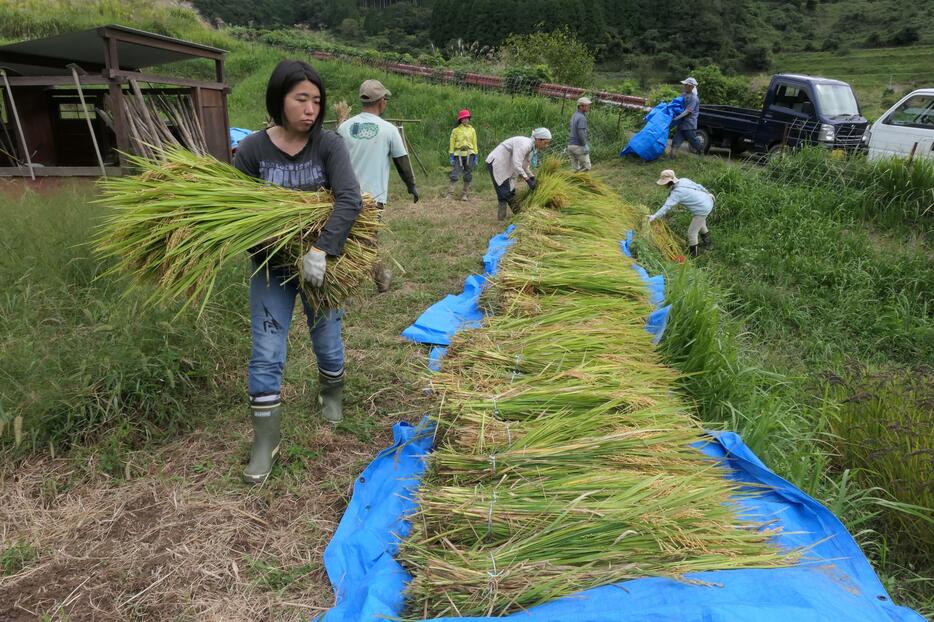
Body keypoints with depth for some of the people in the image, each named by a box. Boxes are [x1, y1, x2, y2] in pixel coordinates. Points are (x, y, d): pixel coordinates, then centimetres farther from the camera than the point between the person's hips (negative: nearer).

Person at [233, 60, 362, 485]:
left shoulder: (328, 144, -10)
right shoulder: (252, 149, -8)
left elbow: (350, 200, -22)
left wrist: (321, 250, -31)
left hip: (321, 261, 0)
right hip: (271, 267, 0)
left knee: (327, 344, 14)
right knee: (266, 356, 0)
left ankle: (331, 396, 46)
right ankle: (265, 442, 15)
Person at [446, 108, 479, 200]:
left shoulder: (472, 130, 11)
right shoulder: (456, 130, 3)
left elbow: (474, 144, 13)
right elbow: (452, 143, 3)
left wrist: (475, 157, 8)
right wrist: (451, 156, -3)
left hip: (469, 154, 2)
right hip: (458, 154, -2)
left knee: (468, 175, 3)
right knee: (454, 174, -9)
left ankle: (465, 194, 10)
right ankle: (449, 193, -8)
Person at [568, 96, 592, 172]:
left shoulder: (574, 115, 13)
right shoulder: (582, 118, -15)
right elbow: (581, 133, -24)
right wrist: (585, 146, -22)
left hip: (571, 145, 9)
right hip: (579, 146, -9)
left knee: (576, 169, 10)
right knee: (586, 167, 0)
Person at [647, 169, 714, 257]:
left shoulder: (676, 193, -26)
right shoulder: (684, 180, -3)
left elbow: (667, 207, -35)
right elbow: (698, 186, 9)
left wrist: (654, 216, -41)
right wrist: (707, 193, 24)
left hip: (703, 210, -9)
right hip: (708, 201, 10)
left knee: (691, 232, 4)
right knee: (700, 224, 34)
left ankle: (692, 254, 19)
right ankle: (707, 242, 56)